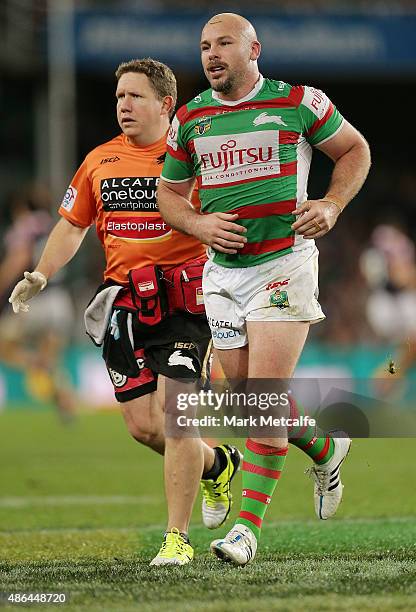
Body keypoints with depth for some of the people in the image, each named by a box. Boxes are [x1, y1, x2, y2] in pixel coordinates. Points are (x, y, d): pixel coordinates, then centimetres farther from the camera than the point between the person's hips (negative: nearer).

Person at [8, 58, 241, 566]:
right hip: (123, 305, 5)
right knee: (142, 425, 1)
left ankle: (178, 538, -7)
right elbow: (73, 224, 21)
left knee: (173, 414, -15)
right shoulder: (100, 161, 11)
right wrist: (39, 276, 9)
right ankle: (217, 465, 32)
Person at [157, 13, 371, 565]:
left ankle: (248, 526, -12)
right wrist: (200, 224, -4)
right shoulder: (190, 118, 7)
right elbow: (169, 193, 17)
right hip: (222, 271, 5)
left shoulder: (299, 103, -3)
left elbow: (354, 150, 10)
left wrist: (332, 205, -6)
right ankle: (325, 449, 39)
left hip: (284, 264, -5)